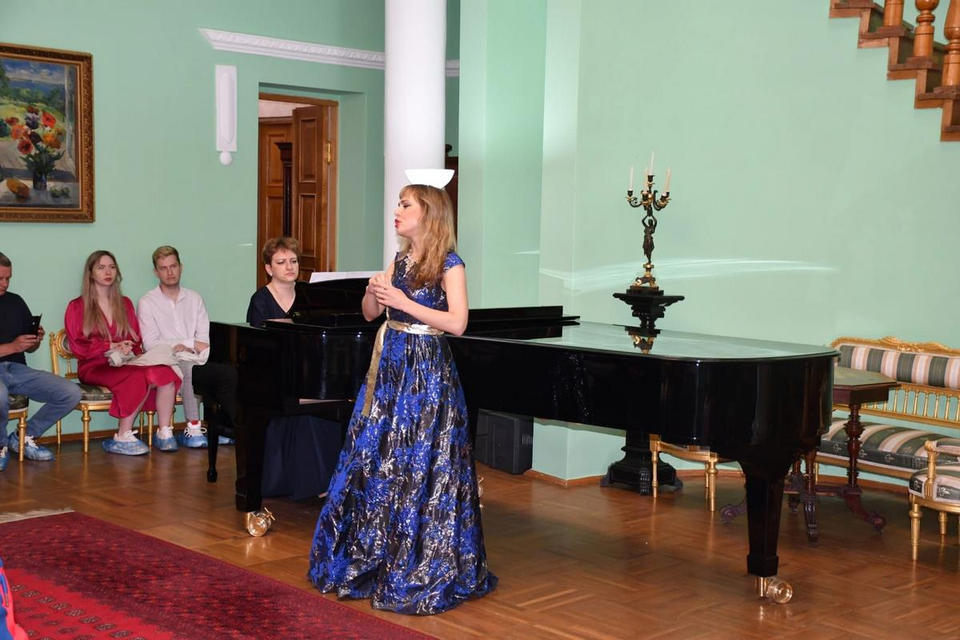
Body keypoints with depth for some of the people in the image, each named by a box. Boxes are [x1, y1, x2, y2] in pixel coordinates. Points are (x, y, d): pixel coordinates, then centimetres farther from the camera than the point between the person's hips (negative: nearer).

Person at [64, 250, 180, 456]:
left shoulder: (125, 304, 23)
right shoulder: (77, 307, 9)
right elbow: (78, 347, -1)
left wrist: (128, 350, -4)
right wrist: (112, 346, -9)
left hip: (126, 362, 5)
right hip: (95, 367, -4)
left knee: (166, 373, -29)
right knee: (139, 377, -37)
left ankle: (164, 432, -28)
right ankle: (123, 437, -31)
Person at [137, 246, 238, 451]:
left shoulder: (194, 299, 19)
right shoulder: (147, 303, 6)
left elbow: (204, 339, 11)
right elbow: (151, 344, -5)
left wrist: (183, 347, -11)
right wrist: (191, 343, -5)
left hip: (194, 364, 4)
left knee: (229, 374, -27)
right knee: (186, 370, -38)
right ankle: (193, 429, -34)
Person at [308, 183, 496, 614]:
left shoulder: (449, 263, -8)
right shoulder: (399, 261, 12)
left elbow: (457, 323, -17)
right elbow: (370, 314, 14)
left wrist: (404, 302, -19)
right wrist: (372, 292, -8)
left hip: (427, 371, -7)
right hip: (389, 367, 7)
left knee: (419, 467, -3)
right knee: (375, 459, 10)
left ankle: (424, 570, 11)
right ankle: (373, 558, 25)